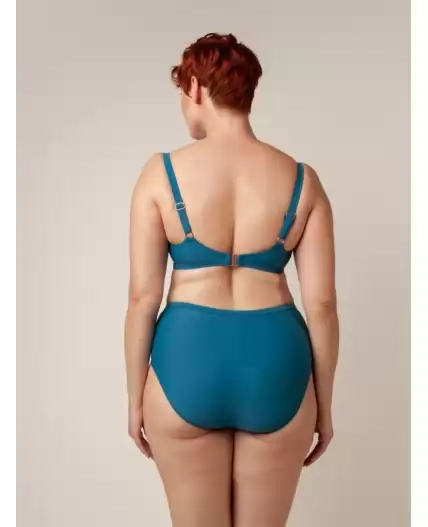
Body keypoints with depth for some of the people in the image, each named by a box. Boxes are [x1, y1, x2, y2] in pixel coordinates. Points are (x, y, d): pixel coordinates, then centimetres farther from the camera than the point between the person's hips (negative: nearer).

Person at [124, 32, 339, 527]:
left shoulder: (161, 173, -6)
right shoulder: (302, 181, -2)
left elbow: (143, 296, -6)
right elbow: (321, 304, -3)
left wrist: (135, 396, 7)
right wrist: (324, 405, 9)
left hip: (187, 362, -1)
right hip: (275, 366, 2)